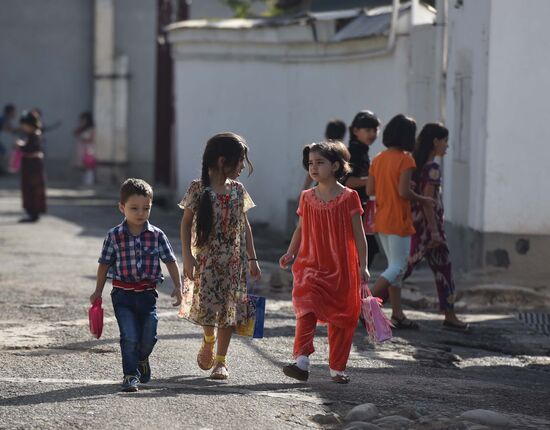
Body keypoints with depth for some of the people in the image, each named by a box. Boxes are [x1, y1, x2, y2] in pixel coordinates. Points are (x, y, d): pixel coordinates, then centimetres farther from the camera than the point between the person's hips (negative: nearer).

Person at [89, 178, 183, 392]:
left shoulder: (157, 235, -1)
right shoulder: (114, 236, -4)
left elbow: (170, 261, 5)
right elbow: (104, 264, 4)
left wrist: (177, 286, -4)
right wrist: (98, 292, 7)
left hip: (147, 294, 2)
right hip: (123, 294, -2)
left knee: (149, 336, 4)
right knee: (129, 336, -10)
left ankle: (141, 359, 36)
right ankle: (131, 375, 1)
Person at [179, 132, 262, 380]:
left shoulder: (237, 190, 4)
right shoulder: (199, 188, -8)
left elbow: (245, 225, 11)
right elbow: (186, 222, -4)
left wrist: (252, 259, 9)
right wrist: (187, 256, -10)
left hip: (233, 258, 3)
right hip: (207, 257, -3)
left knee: (230, 307, 2)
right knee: (207, 303, -7)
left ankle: (221, 360, 13)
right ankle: (208, 341, 25)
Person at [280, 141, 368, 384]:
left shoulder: (348, 197, -4)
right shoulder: (307, 198, 6)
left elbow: (358, 235, -2)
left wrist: (362, 266, -6)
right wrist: (290, 254, 1)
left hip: (341, 269, -1)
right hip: (310, 266, 2)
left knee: (341, 318, 7)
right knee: (306, 309, -18)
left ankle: (337, 368, 19)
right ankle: (302, 362, -23)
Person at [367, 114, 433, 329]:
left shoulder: (378, 159, 7)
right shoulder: (405, 159, -14)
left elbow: (370, 190, 4)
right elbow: (404, 192, -20)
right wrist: (423, 200, -5)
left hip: (381, 220, 8)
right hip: (398, 221, -8)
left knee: (394, 266, 14)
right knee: (398, 268, -2)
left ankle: (398, 315, 14)